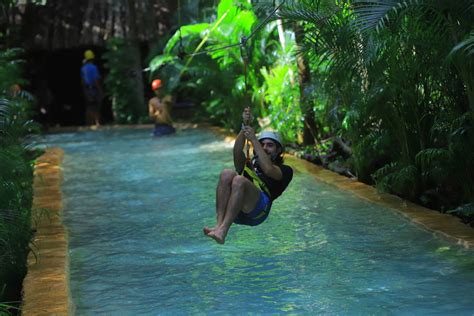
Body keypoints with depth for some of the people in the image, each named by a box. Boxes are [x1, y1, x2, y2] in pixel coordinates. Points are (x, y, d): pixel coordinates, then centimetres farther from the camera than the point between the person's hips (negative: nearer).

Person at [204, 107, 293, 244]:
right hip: (237, 212, 4)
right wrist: (245, 127, 2)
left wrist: (253, 139, -1)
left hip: (257, 211, -4)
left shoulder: (285, 170, 24)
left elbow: (269, 170, 0)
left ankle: (223, 231, -46)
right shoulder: (248, 165, 36)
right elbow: (237, 152, 13)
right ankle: (219, 224, -38)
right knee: (227, 173, -24)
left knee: (239, 180, -32)